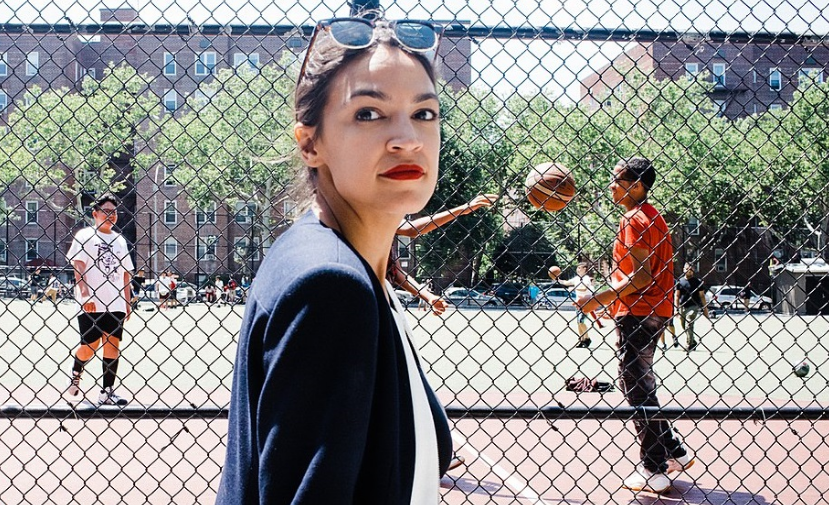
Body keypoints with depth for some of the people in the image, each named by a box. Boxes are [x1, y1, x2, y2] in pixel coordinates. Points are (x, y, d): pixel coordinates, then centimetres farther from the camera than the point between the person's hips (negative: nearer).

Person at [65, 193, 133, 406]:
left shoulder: (120, 240, 16)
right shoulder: (85, 236, 0)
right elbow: (78, 267, -9)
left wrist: (128, 301, 12)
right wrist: (85, 295, -20)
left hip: (115, 305, 5)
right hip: (91, 304, -5)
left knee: (113, 346, 1)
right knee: (90, 346, -5)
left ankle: (107, 392, 5)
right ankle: (74, 377, 23)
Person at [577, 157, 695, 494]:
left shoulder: (635, 220, -14)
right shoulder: (650, 216, 17)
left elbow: (642, 277, -20)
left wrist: (600, 298, -17)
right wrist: (614, 300, 22)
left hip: (638, 314, -10)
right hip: (654, 311, 10)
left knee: (637, 387, -5)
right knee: (638, 386, 18)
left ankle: (653, 472, 1)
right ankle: (674, 452, 24)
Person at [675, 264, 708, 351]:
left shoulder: (697, 281, 1)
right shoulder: (680, 281, 8)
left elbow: (702, 295, 3)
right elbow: (677, 295, 6)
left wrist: (705, 308, 0)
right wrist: (676, 307, -4)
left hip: (693, 306, -4)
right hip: (682, 307, 4)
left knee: (688, 325, -17)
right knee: (684, 326, 12)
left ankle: (690, 345, -12)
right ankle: (694, 342, 32)